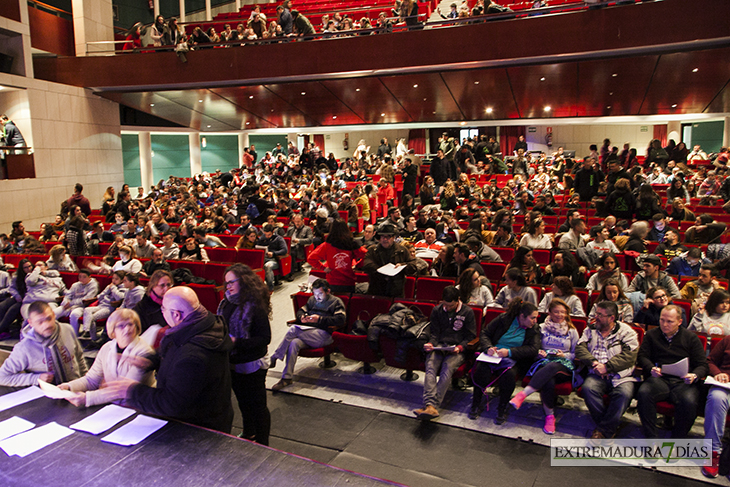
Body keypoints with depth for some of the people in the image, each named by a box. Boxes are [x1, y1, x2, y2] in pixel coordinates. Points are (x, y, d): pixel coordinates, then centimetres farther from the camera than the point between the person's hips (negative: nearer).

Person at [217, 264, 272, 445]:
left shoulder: (255, 306, -22)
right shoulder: (226, 304, 3)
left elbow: (264, 338, -23)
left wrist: (236, 342, -28)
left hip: (251, 367, -8)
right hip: (233, 364, 8)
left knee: (257, 405, 7)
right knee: (243, 402, 26)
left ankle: (262, 444, 24)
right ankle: (248, 435, 47)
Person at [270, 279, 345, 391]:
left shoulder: (336, 301, 5)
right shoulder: (312, 299, 25)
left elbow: (341, 320, -9)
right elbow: (300, 310, 28)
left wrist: (320, 319, -15)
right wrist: (301, 317, 2)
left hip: (324, 335, -6)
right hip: (308, 334, 6)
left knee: (293, 330, -25)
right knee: (293, 343, -28)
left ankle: (274, 358, -13)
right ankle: (286, 378, -24)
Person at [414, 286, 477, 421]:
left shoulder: (467, 312, 4)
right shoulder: (436, 311, 12)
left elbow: (471, 336, 6)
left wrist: (460, 347, -11)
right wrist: (430, 344, -6)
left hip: (456, 349, -2)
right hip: (439, 346, 3)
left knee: (447, 369, -32)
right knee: (430, 367, -28)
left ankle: (432, 405, -40)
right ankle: (430, 406, -42)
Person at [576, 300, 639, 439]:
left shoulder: (626, 332, 5)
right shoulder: (590, 330, 16)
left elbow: (629, 356, -8)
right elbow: (580, 348, 4)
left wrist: (607, 366, -17)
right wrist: (594, 363, -14)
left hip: (621, 376, -2)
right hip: (596, 375, 2)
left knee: (625, 393, -32)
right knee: (588, 388, -29)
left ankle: (604, 430, -14)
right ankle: (610, 427, -10)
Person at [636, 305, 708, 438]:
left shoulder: (691, 337, 13)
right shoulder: (651, 335, 16)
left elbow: (702, 365, 10)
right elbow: (642, 356, 12)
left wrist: (694, 376, -13)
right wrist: (651, 368, -10)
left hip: (682, 381, -1)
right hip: (658, 379, 1)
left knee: (689, 401, -34)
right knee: (643, 393, -32)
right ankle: (651, 439, -23)